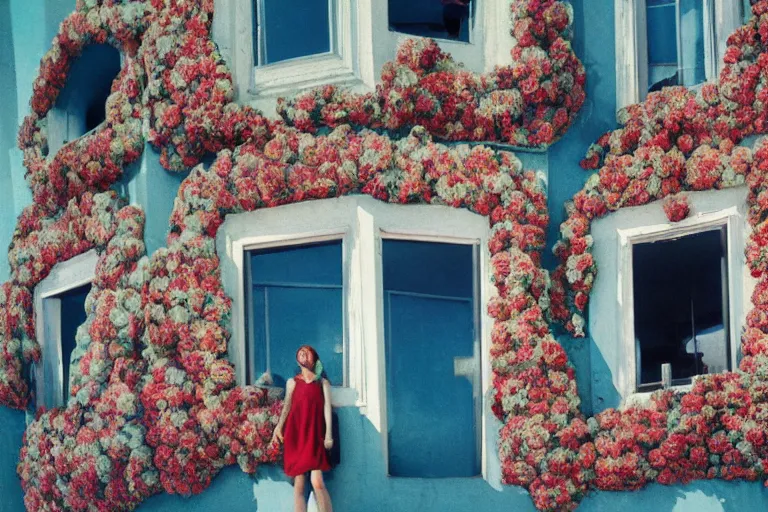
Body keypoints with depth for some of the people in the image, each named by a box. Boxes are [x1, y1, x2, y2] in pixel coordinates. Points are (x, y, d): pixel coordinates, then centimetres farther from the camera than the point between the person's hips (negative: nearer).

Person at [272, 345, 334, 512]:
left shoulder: (323, 383, 13)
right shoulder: (292, 382, 15)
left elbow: (327, 408, 6)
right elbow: (286, 406, 10)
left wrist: (328, 434, -4)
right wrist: (279, 426, -6)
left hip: (314, 435, -1)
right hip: (295, 435, 1)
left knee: (317, 482, -17)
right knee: (299, 484, -4)